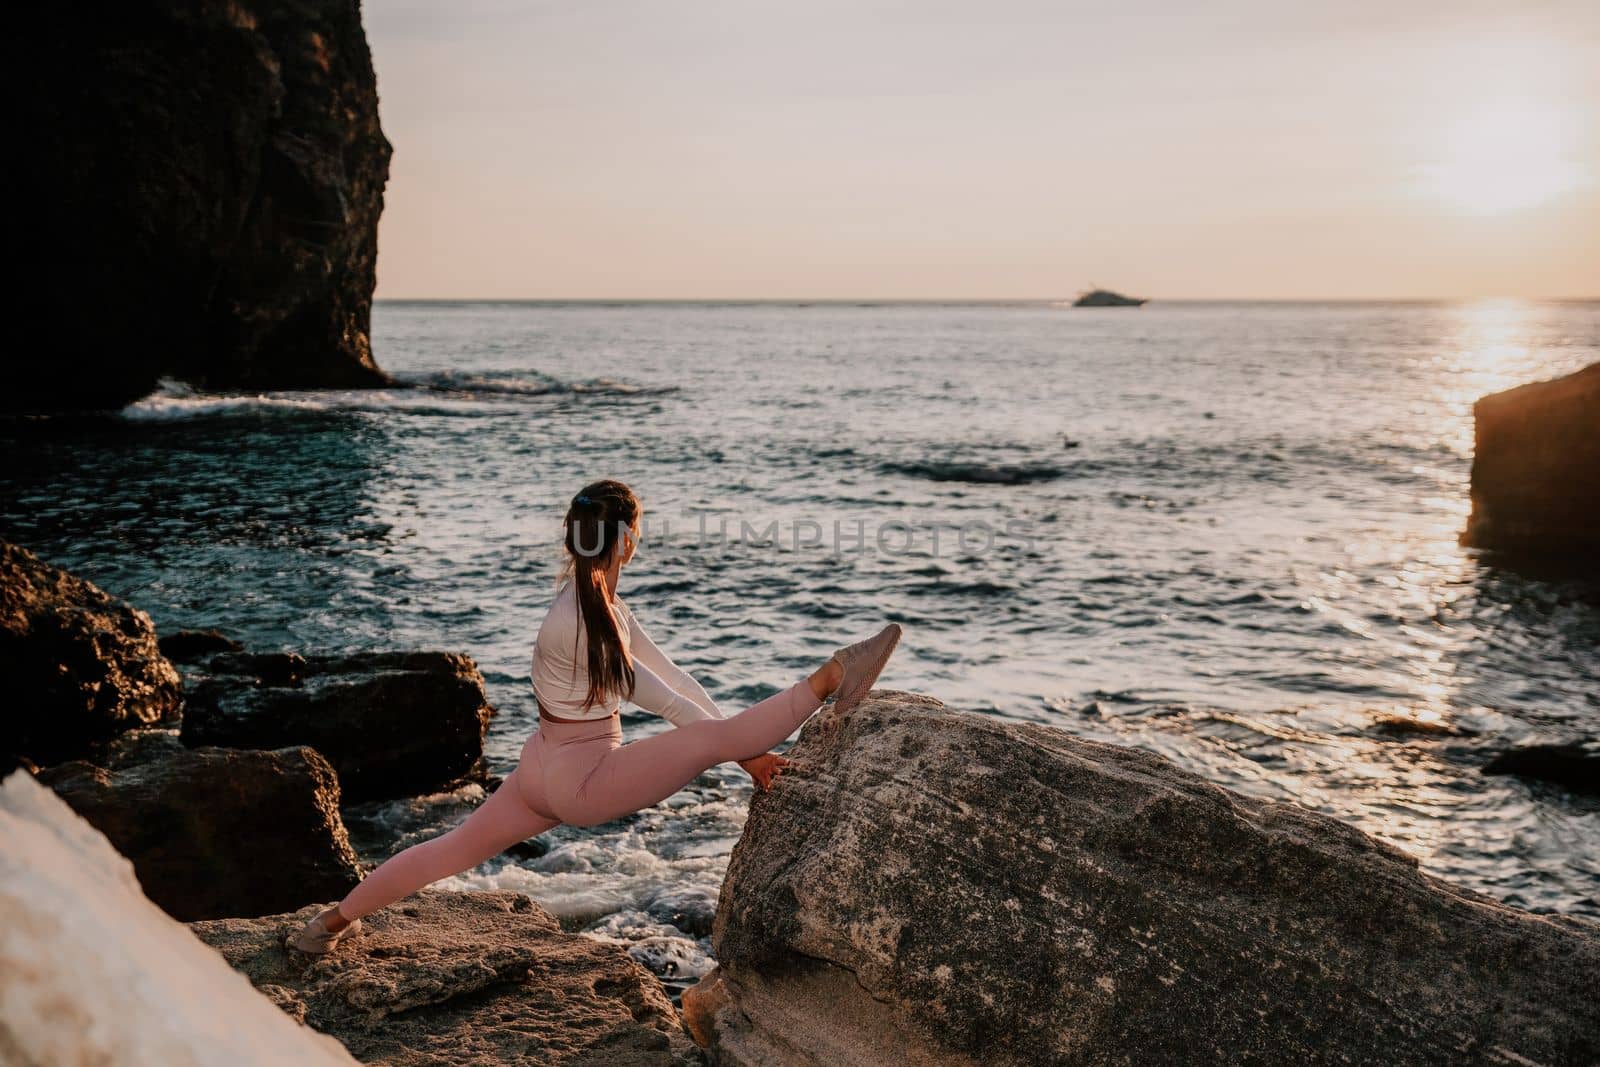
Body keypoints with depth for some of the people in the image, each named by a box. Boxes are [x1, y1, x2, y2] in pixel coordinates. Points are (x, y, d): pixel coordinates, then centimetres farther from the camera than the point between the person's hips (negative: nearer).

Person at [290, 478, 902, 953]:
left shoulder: (604, 603, 2)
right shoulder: (576, 622, -26)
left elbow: (667, 673, 3)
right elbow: (657, 699, -20)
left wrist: (742, 743, 0)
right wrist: (742, 752, -13)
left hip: (550, 771, 9)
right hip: (581, 783, -9)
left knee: (455, 849, 21)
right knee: (716, 737, -21)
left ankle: (336, 919, 32)